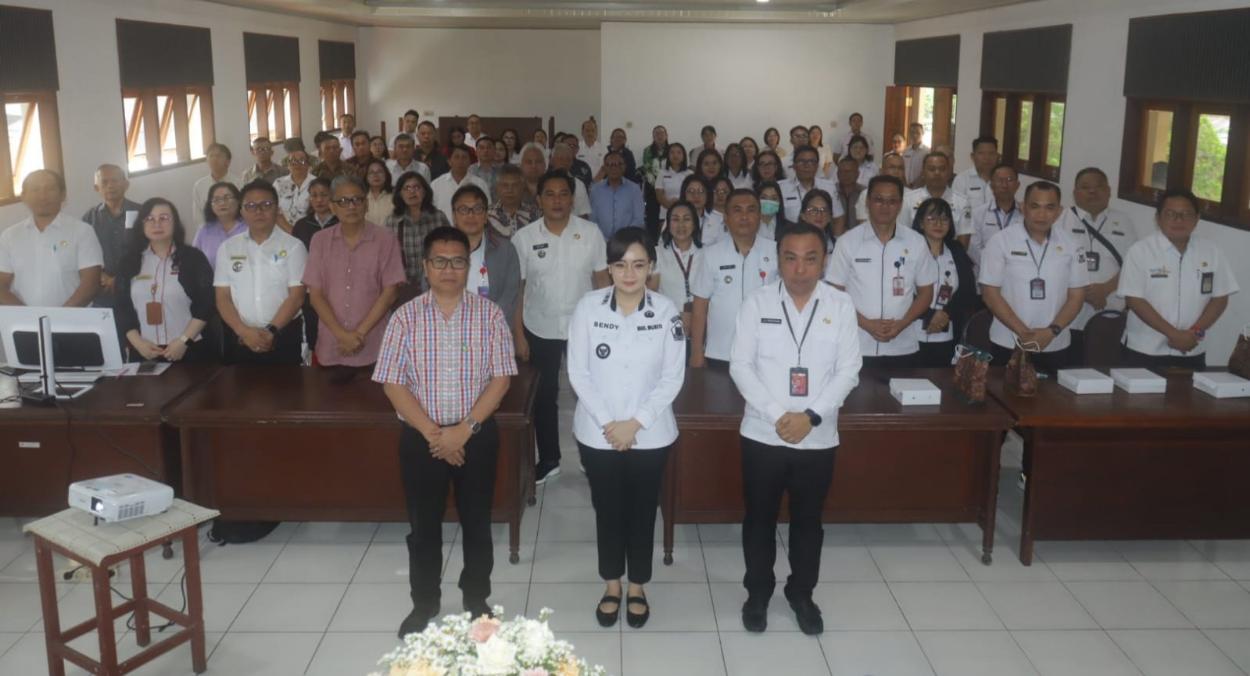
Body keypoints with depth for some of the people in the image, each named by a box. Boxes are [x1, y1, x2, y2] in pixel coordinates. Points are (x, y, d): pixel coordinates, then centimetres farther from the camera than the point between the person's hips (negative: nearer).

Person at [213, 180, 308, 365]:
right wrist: (243, 331, -11)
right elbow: (223, 298, 4)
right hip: (238, 338, 2)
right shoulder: (228, 248, 7)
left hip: (283, 337, -2)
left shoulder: (293, 246, 0)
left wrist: (272, 331, -15)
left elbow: (296, 296, -5)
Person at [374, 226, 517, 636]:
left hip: (476, 435, 0)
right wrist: (432, 433, -14)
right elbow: (392, 383, -7)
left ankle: (477, 601, 30)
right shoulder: (406, 317, -4)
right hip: (420, 438, 0)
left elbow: (500, 378, -6)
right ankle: (424, 604, 30)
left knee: (477, 522, 12)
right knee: (424, 525, 12)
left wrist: (465, 429, -15)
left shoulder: (489, 314, -4)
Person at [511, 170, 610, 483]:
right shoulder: (524, 237, -7)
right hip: (540, 329, 1)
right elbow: (515, 289, -3)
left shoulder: (591, 232, -7)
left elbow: (602, 279, -2)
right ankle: (548, 459, 27)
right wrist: (518, 334, -5)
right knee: (544, 396, 12)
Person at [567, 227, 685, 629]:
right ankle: (612, 587, 33)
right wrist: (607, 423, -13)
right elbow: (578, 373, -7)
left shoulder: (666, 311, -7)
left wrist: (635, 423, -13)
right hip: (598, 433, 0)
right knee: (607, 509, 13)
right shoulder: (588, 307, -8)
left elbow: (673, 377, -7)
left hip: (651, 434, 0)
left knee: (642, 510, 13)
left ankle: (637, 588, 32)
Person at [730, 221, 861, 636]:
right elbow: (740, 366, -8)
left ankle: (801, 593, 35)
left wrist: (811, 416, -16)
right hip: (763, 433, 0)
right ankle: (758, 592, 32)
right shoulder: (757, 302, -5)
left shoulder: (841, 306, -3)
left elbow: (848, 371, -5)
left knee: (808, 520, 16)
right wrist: (777, 415, -17)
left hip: (818, 437, 1)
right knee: (759, 518, 13)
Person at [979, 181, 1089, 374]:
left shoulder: (1072, 246, 2)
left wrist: (1051, 331, -10)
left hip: (1055, 347, 2)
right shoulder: (1001, 241, -6)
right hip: (1008, 345, -2)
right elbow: (990, 293, -7)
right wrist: (1022, 332, -14)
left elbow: (1076, 296, 4)